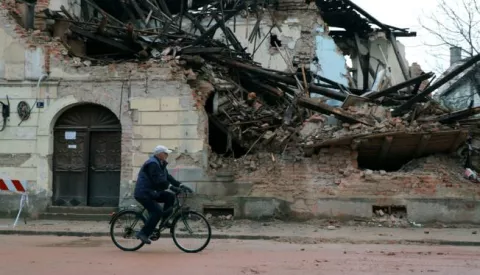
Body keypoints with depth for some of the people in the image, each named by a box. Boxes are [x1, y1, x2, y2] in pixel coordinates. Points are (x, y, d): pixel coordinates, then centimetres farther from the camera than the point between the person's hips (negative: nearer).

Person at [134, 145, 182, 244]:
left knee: (170, 196, -1)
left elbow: (167, 176, 13)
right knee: (157, 212, -20)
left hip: (151, 192, 10)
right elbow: (159, 181, -26)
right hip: (143, 193, -10)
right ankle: (143, 233, -14)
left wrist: (179, 184, 3)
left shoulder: (160, 164, 15)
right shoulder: (152, 164, -19)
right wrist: (170, 186, -19)